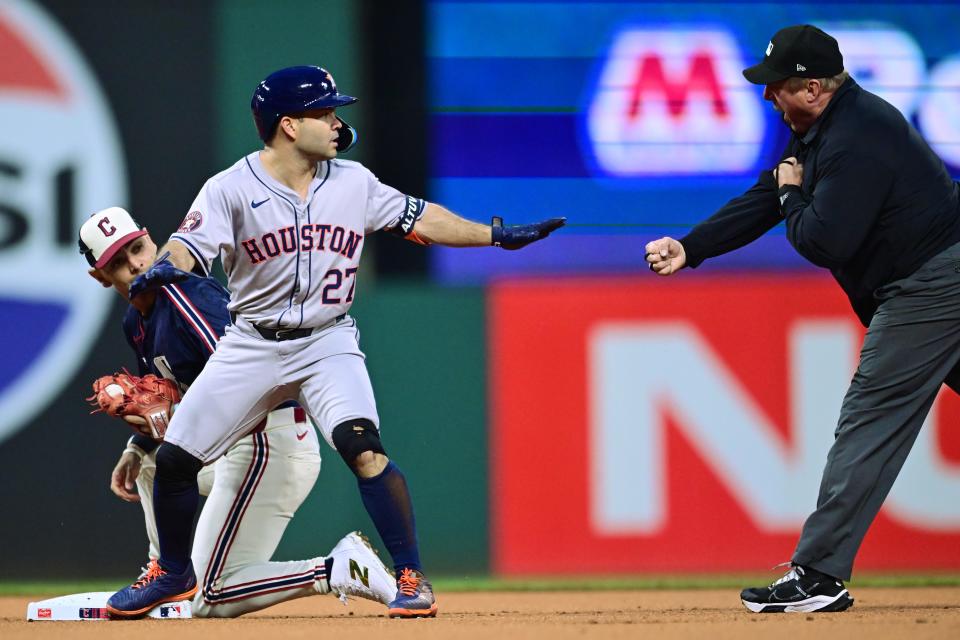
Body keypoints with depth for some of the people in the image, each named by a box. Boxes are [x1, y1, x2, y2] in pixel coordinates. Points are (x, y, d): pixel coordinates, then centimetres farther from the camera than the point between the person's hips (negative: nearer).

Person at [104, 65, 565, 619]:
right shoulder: (232, 189, -10)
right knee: (175, 458, 1)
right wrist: (164, 268, -45)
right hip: (253, 345, 0)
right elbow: (190, 244, -22)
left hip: (328, 343, 0)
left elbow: (418, 219, 8)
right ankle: (174, 573, 27)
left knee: (362, 445, -25)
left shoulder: (353, 183, 0)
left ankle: (412, 579, -19)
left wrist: (499, 236, 2)